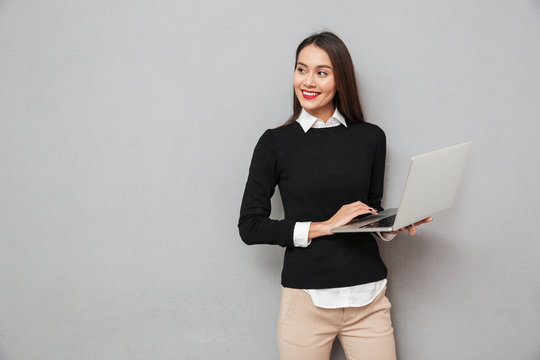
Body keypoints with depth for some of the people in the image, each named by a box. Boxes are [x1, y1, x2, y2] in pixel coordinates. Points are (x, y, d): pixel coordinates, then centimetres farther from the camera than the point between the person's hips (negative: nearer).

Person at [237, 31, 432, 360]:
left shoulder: (370, 138, 5)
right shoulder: (275, 142, -1)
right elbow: (250, 226, -4)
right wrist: (323, 226, -12)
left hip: (368, 297, 2)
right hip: (305, 299, -2)